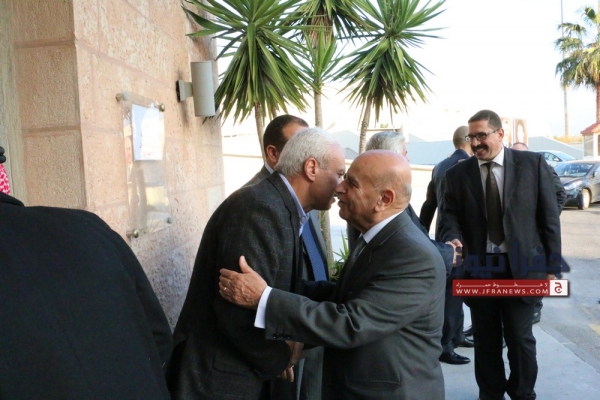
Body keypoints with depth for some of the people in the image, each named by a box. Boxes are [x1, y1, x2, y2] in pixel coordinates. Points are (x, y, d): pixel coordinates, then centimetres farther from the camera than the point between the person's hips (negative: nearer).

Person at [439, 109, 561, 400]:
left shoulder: (533, 163, -1)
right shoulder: (457, 174, 3)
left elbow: (549, 217, -1)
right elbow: (450, 215, 2)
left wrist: (551, 266, -3)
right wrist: (453, 239, -21)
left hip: (521, 268, -1)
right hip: (478, 269, 2)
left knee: (520, 338, 9)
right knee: (485, 340, 13)